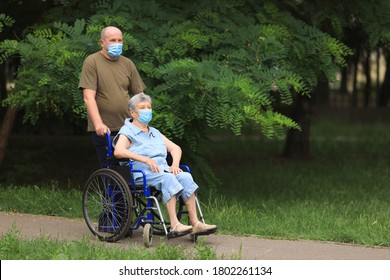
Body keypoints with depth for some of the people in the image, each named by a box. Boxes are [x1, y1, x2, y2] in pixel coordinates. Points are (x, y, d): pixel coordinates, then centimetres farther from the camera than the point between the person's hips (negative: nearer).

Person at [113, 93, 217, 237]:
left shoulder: (155, 132, 30)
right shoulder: (127, 131, 7)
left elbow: (175, 148, 27)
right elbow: (118, 151, -13)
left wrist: (175, 164, 3)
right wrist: (146, 159, -20)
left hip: (163, 169, 6)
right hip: (142, 173, -6)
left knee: (185, 177, -23)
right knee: (168, 179, -35)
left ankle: (195, 223, -30)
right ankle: (174, 225, -44)